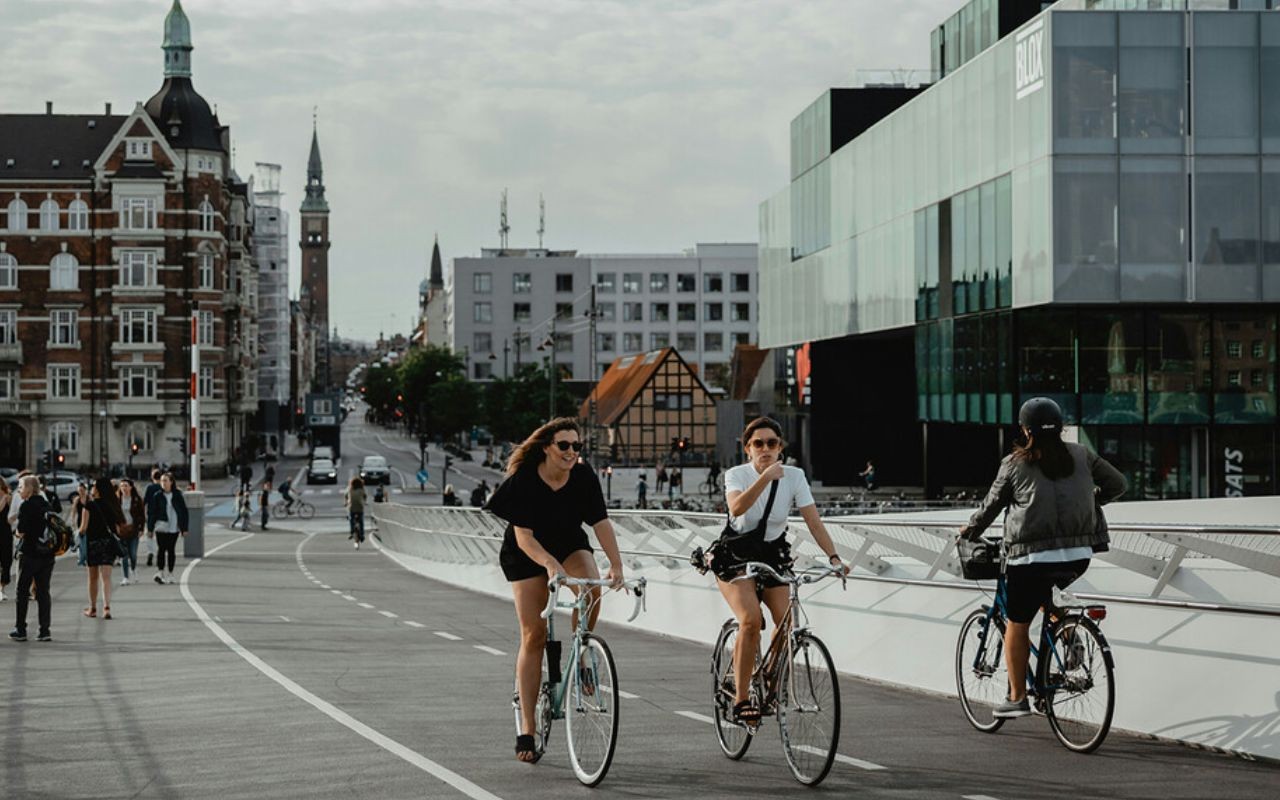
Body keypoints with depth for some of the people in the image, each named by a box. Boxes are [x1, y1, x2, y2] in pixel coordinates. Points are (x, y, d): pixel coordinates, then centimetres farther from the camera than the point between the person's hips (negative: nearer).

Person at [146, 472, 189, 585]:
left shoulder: (177, 495, 3)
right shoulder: (157, 496, 1)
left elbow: (183, 511, 7)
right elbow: (151, 512, 1)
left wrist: (184, 528, 3)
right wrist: (150, 528, -3)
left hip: (174, 527, 1)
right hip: (161, 527, -1)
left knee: (171, 550, 6)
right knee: (162, 549, -9)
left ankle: (170, 574, 14)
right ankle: (160, 572, -12)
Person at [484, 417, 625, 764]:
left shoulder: (584, 476, -17)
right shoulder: (524, 481, -26)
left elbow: (601, 522, -19)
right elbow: (523, 536, -30)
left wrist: (616, 565, -33)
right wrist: (550, 564, -47)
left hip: (570, 544, 2)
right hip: (528, 554, -2)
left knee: (592, 589, -32)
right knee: (533, 635, -8)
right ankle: (526, 731, -2)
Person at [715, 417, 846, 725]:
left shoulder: (794, 476, -9)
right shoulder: (736, 475, -16)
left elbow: (813, 521, -14)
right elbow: (737, 507, -37)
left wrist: (833, 557, -27)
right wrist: (765, 477, -47)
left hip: (773, 553, 3)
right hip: (736, 555, -3)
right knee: (751, 620, -26)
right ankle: (741, 698, -19)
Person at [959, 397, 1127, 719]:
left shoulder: (1015, 464, -1)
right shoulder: (1081, 455, 7)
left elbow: (992, 505, 8)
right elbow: (1117, 483, 14)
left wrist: (970, 531, 27)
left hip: (1031, 556, -4)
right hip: (1078, 556, 4)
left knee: (1017, 625, 9)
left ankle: (1017, 698, 10)